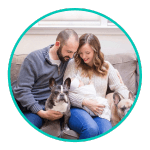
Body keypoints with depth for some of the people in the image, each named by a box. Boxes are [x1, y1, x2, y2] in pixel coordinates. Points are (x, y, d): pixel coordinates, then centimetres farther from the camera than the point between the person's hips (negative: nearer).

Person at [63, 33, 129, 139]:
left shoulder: (106, 66, 15)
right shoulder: (74, 64, 7)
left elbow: (120, 87, 14)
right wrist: (86, 102, -14)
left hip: (99, 112, 2)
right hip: (77, 109, -2)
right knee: (91, 129, -35)